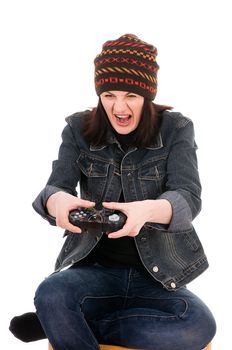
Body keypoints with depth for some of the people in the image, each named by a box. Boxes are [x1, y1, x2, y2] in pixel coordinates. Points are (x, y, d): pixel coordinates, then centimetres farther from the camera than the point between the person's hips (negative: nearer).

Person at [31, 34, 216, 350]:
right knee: (51, 294, -35)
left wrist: (149, 210, -39)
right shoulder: (79, 129, 3)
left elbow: (189, 198, -14)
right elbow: (55, 188, -6)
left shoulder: (176, 129, -1)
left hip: (158, 275, 1)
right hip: (95, 269, -1)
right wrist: (57, 201, -34)